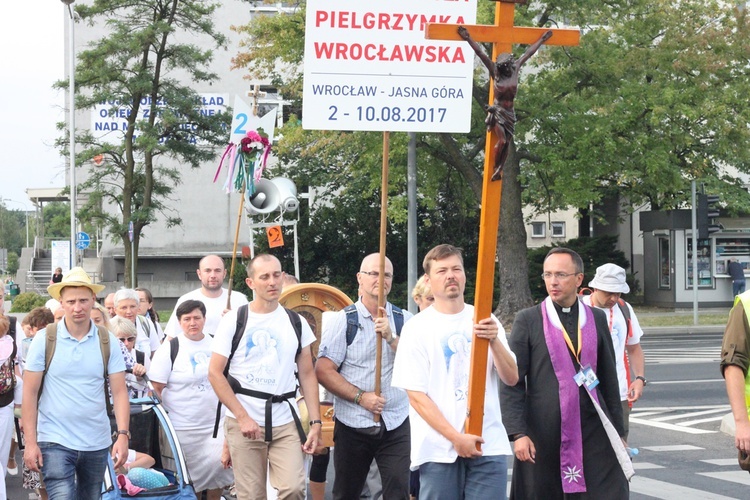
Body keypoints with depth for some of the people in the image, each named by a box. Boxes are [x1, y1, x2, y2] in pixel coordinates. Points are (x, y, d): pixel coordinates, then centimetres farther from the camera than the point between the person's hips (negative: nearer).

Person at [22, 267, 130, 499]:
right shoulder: (44, 340, -4)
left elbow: (119, 392, 0)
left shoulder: (108, 342, 1)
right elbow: (30, 393, -3)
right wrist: (30, 442, -8)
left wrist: (122, 434, -12)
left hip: (97, 444, 3)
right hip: (55, 442, -3)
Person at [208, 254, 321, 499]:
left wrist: (315, 422, 1)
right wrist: (243, 417, -11)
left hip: (286, 423, 2)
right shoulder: (234, 320, -1)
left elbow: (307, 374, 11)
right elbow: (215, 373, -3)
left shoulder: (296, 323, 8)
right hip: (244, 423, -2)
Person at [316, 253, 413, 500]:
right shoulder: (342, 320, -1)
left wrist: (391, 338, -19)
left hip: (396, 423, 1)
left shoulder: (404, 320, 5)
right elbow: (323, 370, -7)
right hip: (353, 424, -1)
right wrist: (361, 397, -15)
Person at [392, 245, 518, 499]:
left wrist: (494, 340, -14)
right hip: (439, 449, -2)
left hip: (489, 444, 2)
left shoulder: (485, 320, 9)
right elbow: (416, 394, -4)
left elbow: (511, 378, 4)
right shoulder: (417, 328, 0)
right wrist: (456, 438, -12)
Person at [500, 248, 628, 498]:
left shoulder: (597, 319, 10)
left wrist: (618, 431, 13)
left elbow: (609, 380, 14)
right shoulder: (528, 320, 0)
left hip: (593, 433, 2)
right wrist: (518, 433, -10)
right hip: (543, 437, -2)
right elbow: (511, 384, -2)